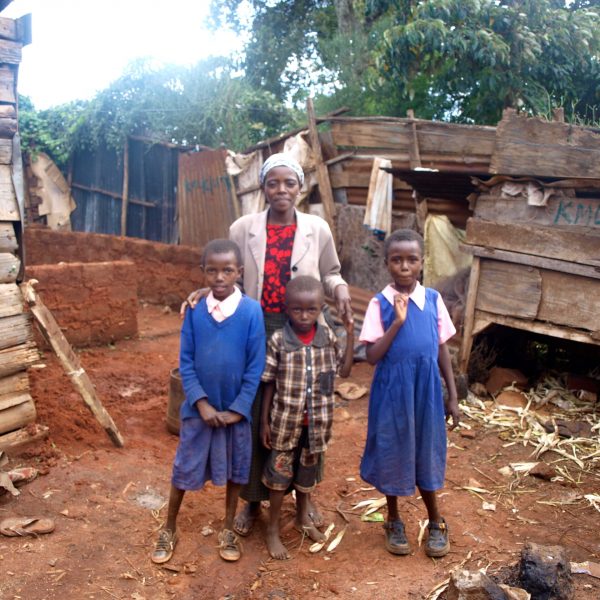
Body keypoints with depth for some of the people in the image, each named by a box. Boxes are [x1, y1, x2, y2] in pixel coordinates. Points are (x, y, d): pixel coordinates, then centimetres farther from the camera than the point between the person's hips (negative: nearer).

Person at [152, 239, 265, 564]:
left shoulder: (251, 310, -13)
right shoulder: (195, 310, -8)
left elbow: (256, 365, -10)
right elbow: (185, 360, -4)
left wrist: (238, 408, -11)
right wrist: (201, 403, -12)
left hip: (236, 409, -1)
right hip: (199, 407, 1)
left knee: (235, 469, 15)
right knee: (184, 469, 12)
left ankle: (228, 529, 35)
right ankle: (169, 530, 31)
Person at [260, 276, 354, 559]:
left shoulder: (328, 337, -5)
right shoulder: (278, 341, -14)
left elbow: (344, 370, 2)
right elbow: (269, 384, -7)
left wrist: (350, 334, -4)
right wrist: (264, 421, -4)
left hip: (316, 421, 3)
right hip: (285, 420, -3)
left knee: (307, 470, 21)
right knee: (280, 473, 11)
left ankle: (303, 516, 45)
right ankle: (273, 530, 28)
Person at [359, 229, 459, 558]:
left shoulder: (433, 299, -2)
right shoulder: (379, 304, -10)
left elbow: (442, 350, 4)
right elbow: (372, 356, -15)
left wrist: (452, 396, 6)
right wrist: (397, 322, -24)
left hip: (426, 391, 2)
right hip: (392, 392, -2)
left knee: (425, 454, 15)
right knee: (392, 454, 13)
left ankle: (435, 522, 37)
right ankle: (393, 521, 36)